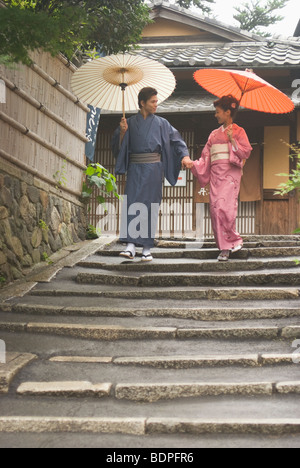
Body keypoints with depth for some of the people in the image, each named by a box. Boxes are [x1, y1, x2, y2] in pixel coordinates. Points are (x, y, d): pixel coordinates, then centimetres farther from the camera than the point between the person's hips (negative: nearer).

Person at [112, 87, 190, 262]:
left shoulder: (161, 123, 9)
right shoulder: (130, 123, 10)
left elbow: (177, 140, 9)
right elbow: (119, 146, 8)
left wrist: (185, 155, -8)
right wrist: (122, 132, -9)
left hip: (153, 168, 0)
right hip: (135, 168, 0)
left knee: (151, 207, -2)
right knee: (132, 204, -11)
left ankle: (147, 249, 3)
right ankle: (131, 246, -15)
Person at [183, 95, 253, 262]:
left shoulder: (238, 131, 8)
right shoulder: (214, 134, 22)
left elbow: (246, 152, -3)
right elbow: (206, 158, 17)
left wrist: (232, 140, -13)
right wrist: (192, 163, 2)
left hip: (230, 174, -5)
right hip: (216, 174, 5)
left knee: (225, 207, -19)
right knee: (215, 208, -4)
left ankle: (234, 241, -4)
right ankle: (225, 247, 1)